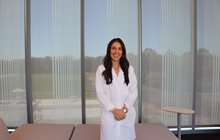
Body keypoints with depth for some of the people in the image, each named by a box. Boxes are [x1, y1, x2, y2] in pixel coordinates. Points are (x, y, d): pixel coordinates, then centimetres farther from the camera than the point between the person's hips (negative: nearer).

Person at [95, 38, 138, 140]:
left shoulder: (129, 69, 7)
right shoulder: (101, 69, -1)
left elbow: (134, 91, 4)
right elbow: (100, 93, -4)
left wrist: (125, 109, -9)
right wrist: (114, 110, -11)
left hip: (127, 114, 2)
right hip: (109, 114, -2)